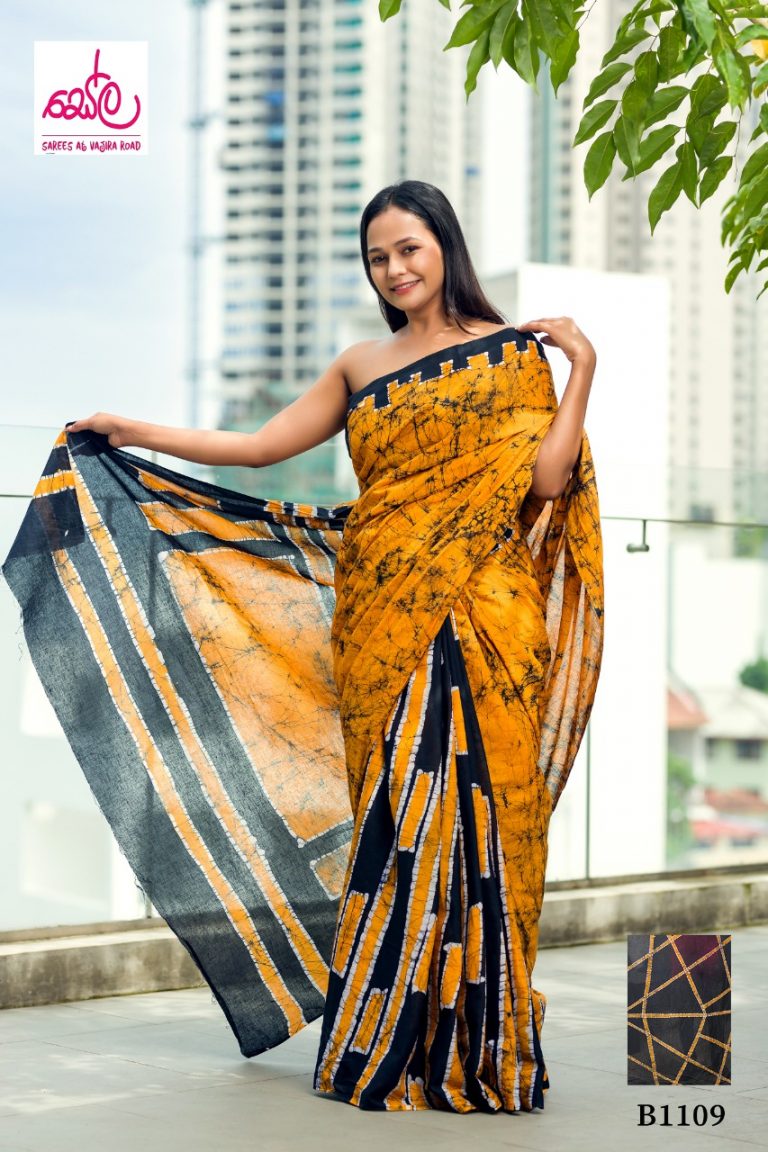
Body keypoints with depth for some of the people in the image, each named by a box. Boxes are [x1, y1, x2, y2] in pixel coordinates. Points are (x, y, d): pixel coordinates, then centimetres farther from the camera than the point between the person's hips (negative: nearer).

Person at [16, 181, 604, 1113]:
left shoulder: (512, 353, 7)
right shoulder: (360, 368, 18)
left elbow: (547, 478, -4)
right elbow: (259, 447, 17)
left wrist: (582, 366, -6)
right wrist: (134, 432, 15)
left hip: (477, 615, -3)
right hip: (379, 614, 3)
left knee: (463, 801, -8)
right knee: (396, 809, 0)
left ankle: (474, 1047, 0)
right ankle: (394, 1045, 6)